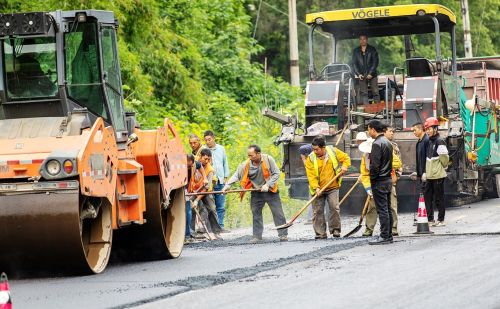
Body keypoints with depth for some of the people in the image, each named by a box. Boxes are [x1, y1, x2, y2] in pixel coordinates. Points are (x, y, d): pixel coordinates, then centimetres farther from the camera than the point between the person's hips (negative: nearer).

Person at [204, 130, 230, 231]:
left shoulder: (221, 149, 11)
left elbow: (225, 163, 19)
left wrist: (225, 177, 13)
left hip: (220, 181, 4)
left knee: (221, 206, 3)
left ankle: (220, 226, 6)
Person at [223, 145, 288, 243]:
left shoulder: (268, 159, -16)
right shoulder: (246, 164, -10)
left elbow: (276, 173, -11)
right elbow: (237, 175, -5)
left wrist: (267, 185, -19)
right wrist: (228, 185, -18)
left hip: (270, 190, -3)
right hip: (256, 192, 3)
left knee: (278, 213, -2)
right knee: (256, 214, 4)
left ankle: (283, 235, 4)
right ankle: (257, 236, 11)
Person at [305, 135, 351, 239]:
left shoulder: (333, 152, -3)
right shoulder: (311, 158, -6)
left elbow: (346, 158, 10)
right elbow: (311, 175, -11)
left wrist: (344, 167, -10)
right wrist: (316, 187, -22)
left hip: (332, 188, 0)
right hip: (318, 190, 0)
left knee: (334, 208, -8)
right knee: (318, 211, 1)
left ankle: (335, 229, 6)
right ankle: (320, 233, 7)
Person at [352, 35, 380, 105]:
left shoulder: (372, 50, 5)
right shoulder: (356, 51, 11)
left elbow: (375, 62, 0)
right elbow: (354, 63, 8)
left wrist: (371, 73, -10)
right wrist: (358, 74, -5)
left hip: (372, 75, -1)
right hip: (361, 76, 1)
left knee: (375, 92, -6)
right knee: (363, 93, -5)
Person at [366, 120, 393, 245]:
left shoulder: (377, 144, -16)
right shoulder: (387, 142, 13)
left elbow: (375, 165, -21)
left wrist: (372, 179, -11)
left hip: (379, 181, -9)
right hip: (388, 179, 9)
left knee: (382, 210, -7)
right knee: (387, 209, 12)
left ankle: (384, 236, -7)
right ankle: (389, 235, 15)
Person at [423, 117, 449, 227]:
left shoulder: (440, 142, -14)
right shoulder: (429, 141, 14)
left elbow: (445, 159, -14)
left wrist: (442, 168, 0)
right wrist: (425, 172, 18)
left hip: (438, 176, -9)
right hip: (430, 176, 9)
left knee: (439, 198, -2)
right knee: (427, 197, 9)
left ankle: (441, 220, 5)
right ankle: (430, 218, 16)